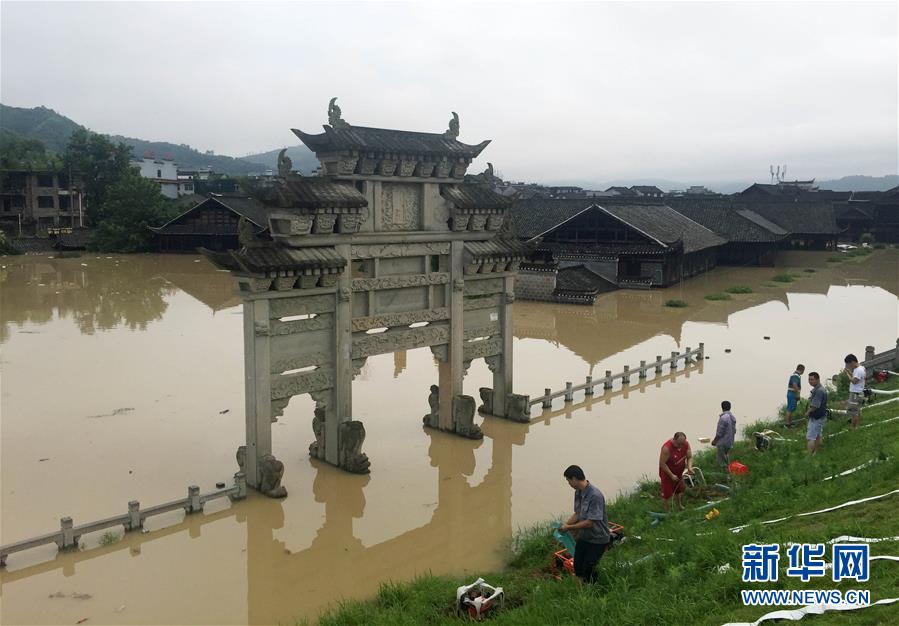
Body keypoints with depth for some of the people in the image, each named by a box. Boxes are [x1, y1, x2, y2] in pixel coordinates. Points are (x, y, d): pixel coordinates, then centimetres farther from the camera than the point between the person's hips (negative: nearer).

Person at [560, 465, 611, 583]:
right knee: (577, 569, 12)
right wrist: (565, 524, -3)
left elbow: (589, 523, -26)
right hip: (583, 537, 8)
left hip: (597, 539, -8)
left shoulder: (595, 496, -28)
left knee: (588, 573, -2)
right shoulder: (578, 493, -1)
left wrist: (569, 527, -17)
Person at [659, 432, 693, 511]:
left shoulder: (686, 444, -16)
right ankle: (666, 512, 14)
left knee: (679, 491, 22)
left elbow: (689, 457, -4)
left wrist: (689, 467, -24)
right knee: (667, 494, -1)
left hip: (679, 472, 6)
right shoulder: (667, 447, -34)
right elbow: (662, 464, -28)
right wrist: (671, 475, -27)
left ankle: (680, 506, 45)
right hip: (667, 472, -6)